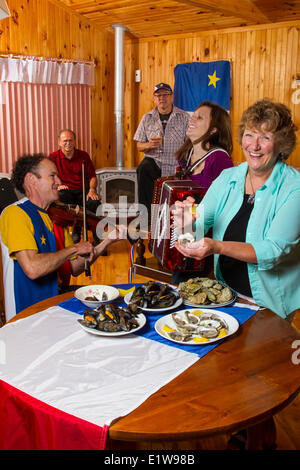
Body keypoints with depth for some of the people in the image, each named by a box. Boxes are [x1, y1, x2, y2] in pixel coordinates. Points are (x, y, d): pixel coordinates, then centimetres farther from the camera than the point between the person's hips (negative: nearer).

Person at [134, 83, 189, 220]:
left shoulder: (184, 117, 6)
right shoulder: (147, 118, 11)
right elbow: (139, 146, 10)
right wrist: (149, 145, -13)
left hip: (176, 164, -1)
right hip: (153, 160, 1)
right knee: (143, 170, -33)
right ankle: (146, 216, -27)